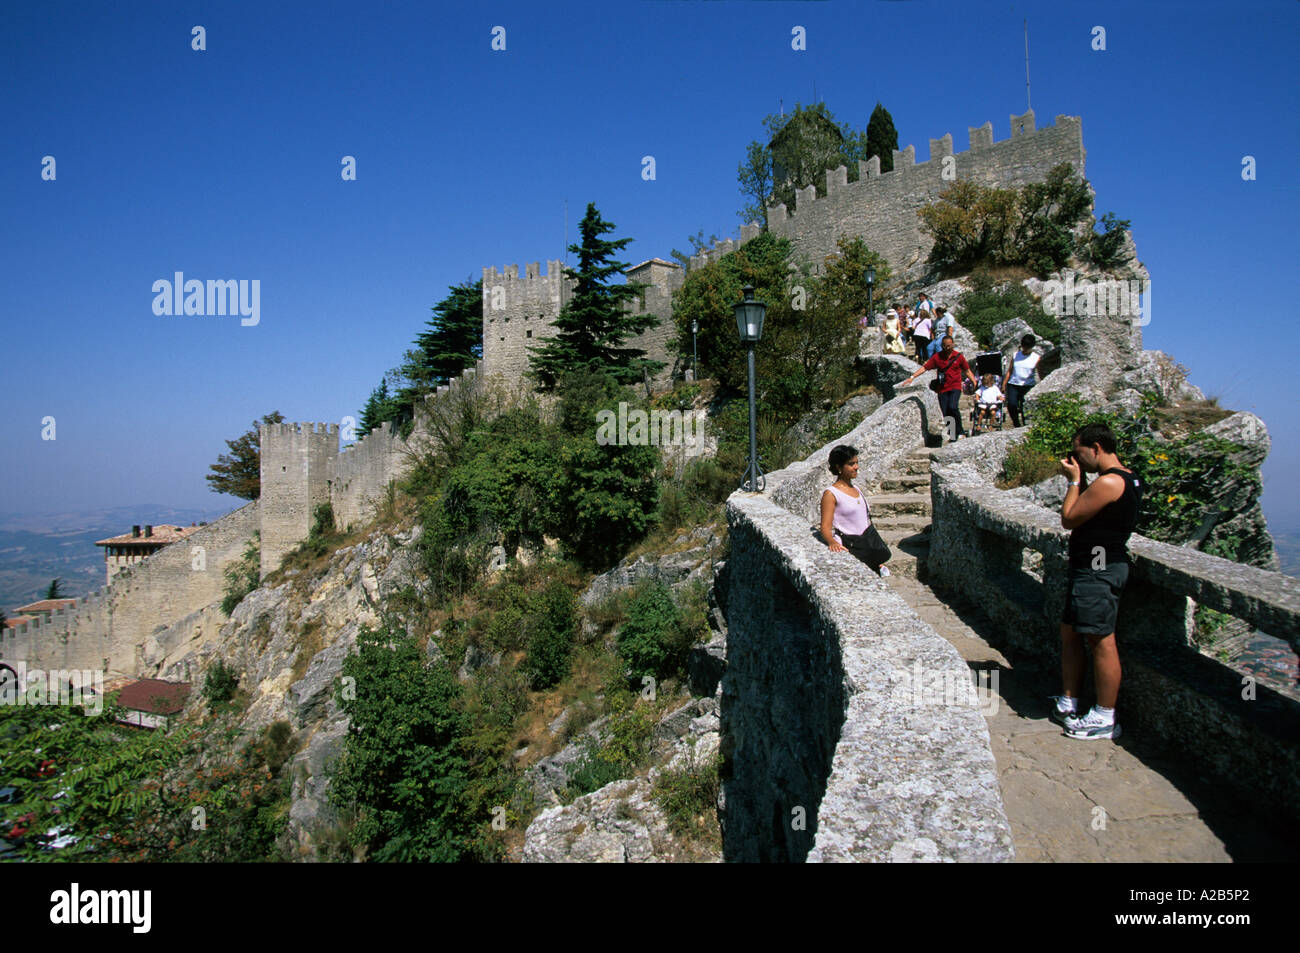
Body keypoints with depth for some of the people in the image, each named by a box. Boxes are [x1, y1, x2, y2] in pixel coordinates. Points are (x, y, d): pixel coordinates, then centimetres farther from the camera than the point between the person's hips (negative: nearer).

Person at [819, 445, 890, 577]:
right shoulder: (830, 493, -5)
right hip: (849, 543, -7)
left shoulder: (856, 489, 19)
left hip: (868, 539, 8)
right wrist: (832, 542, -34)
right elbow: (825, 526, -11)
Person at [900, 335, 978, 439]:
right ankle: (952, 435, 9)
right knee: (945, 413, -3)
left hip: (955, 387, -2)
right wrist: (912, 377, -8)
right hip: (942, 389, 2)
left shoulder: (958, 356, 4)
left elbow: (967, 370, 12)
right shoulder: (937, 357, 4)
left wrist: (974, 382, 2)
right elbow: (924, 367, 2)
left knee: (953, 407, -24)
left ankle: (960, 432, -13)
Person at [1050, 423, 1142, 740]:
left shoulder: (1108, 482, -19)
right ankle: (1068, 704, 24)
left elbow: (1068, 518, -14)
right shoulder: (1126, 478, 14)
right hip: (1091, 568, 11)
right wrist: (1078, 480, 10)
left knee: (1101, 641, -3)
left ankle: (1105, 718, 5)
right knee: (1070, 633, 15)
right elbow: (1085, 512, 19)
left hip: (1098, 570, -11)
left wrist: (1074, 480, -5)